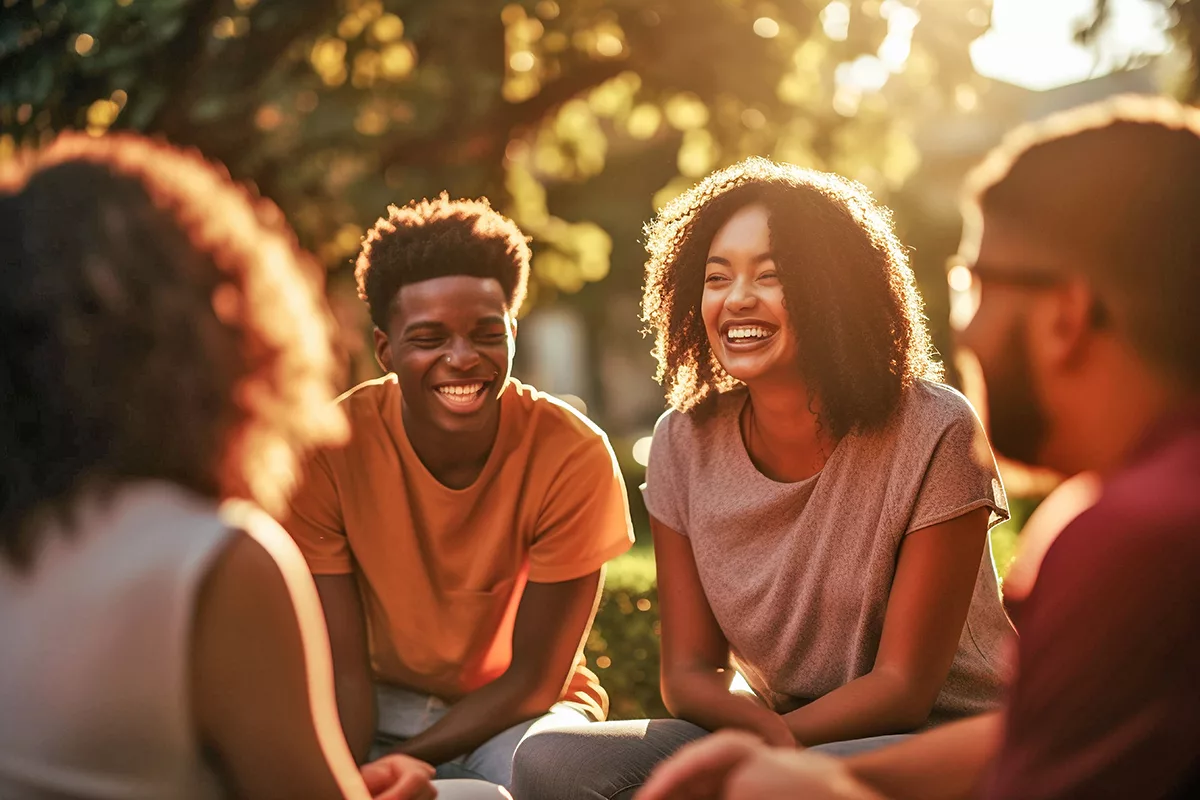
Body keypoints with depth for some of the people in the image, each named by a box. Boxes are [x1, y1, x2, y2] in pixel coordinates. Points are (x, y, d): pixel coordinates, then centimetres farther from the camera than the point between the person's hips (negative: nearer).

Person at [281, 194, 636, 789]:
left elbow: (534, 679, -14)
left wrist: (396, 764, -23)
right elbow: (343, 668, -15)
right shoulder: (329, 452, -16)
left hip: (520, 714, -1)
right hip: (388, 702, 2)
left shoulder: (574, 455, -20)